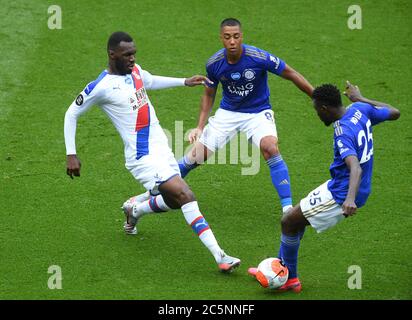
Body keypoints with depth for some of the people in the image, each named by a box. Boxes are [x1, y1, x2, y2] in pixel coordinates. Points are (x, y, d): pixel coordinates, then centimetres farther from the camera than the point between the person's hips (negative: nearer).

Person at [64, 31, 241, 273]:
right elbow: (72, 114, -4)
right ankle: (220, 257, -23)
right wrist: (71, 154, -6)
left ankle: (134, 211, 45)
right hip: (143, 158, -9)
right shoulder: (101, 87, -15)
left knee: (174, 201, 18)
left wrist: (185, 82, 26)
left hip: (162, 150, 9)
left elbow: (150, 82, 31)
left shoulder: (135, 70, 7)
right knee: (186, 196, -21)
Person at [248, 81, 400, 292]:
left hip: (341, 195, -10)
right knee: (297, 216, 20)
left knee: (289, 221, -2)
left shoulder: (343, 133, -28)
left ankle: (289, 279, 12)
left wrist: (350, 199, -56)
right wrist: (359, 98, 23)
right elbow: (394, 113, 13)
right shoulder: (360, 109, -3)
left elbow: (356, 168, -41)